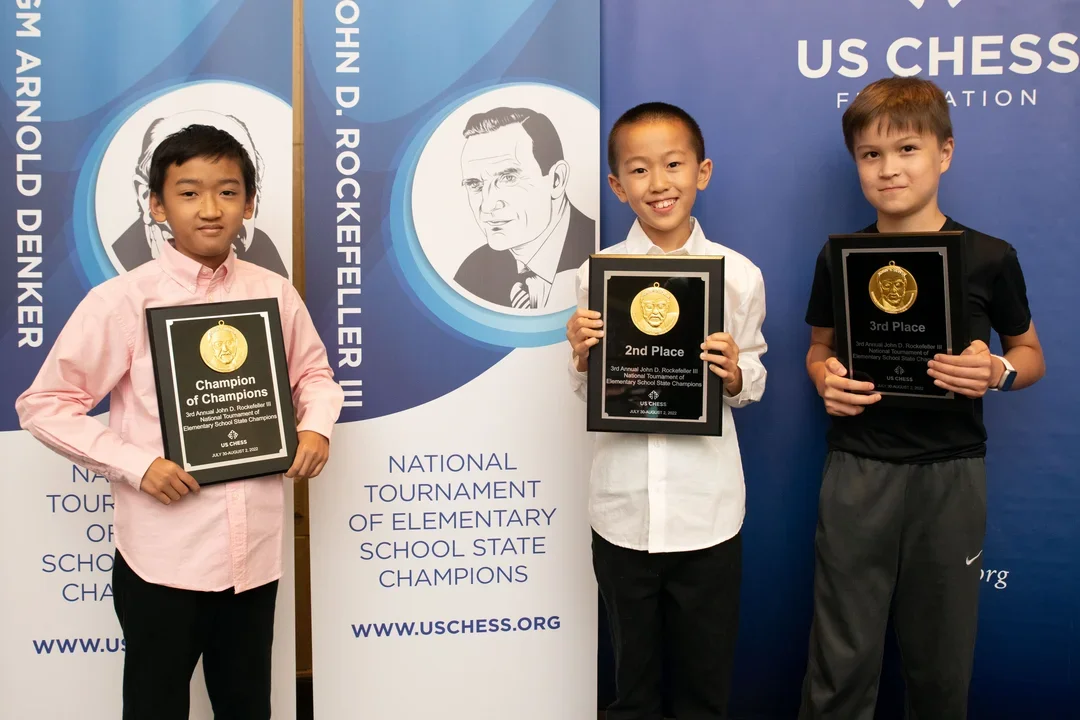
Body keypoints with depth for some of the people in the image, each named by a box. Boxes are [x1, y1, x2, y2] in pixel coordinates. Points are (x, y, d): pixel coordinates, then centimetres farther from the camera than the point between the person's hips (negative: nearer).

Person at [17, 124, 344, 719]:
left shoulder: (275, 295, 2)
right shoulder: (122, 301, -9)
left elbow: (313, 372, 17)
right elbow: (44, 404, -5)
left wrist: (316, 425, -4)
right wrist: (136, 464, -16)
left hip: (255, 553, 3)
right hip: (164, 558, -3)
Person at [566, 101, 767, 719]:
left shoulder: (738, 274, -2)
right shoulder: (597, 273, -1)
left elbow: (753, 383, 5)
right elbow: (587, 394, 6)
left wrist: (734, 375, -16)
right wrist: (582, 356, -14)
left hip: (708, 508, 0)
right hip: (624, 502, 1)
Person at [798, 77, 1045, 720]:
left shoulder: (990, 258, -2)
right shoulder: (840, 257, 2)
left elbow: (1032, 355, 9)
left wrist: (997, 371, -13)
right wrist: (826, 380, -8)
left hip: (951, 472, 0)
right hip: (859, 471, 1)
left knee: (942, 660, 12)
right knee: (842, 658, 4)